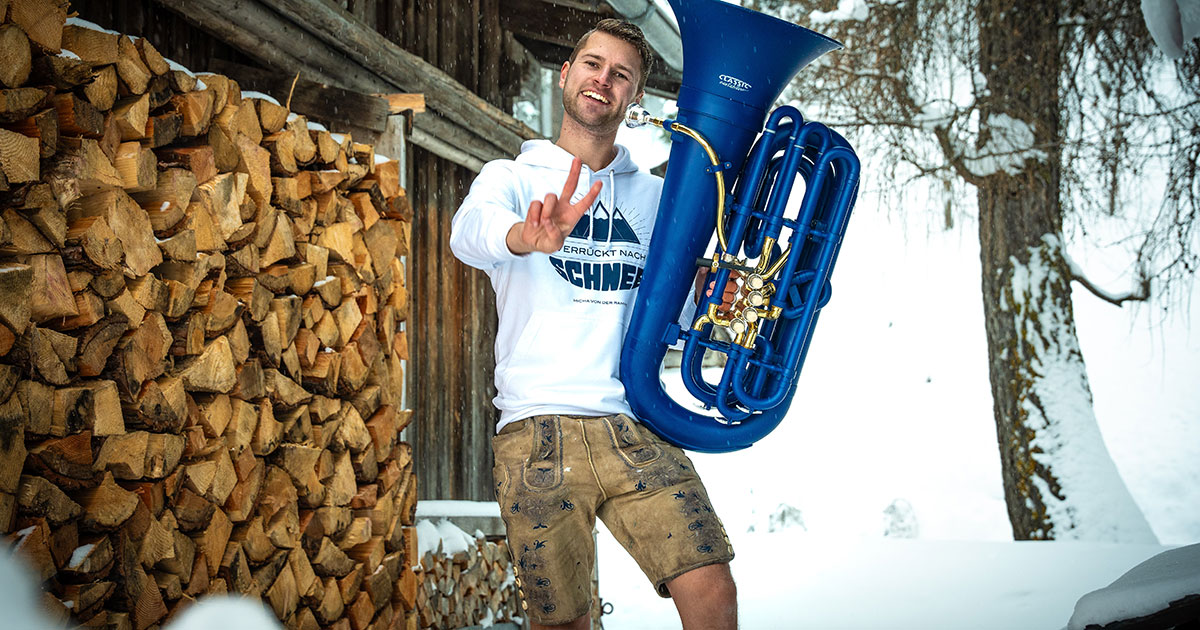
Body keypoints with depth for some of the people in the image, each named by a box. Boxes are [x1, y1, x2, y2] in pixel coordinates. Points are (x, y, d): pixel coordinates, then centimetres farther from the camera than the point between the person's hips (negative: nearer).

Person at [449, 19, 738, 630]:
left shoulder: (655, 196, 18)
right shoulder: (511, 177, 8)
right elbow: (471, 230, -17)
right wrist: (529, 236, -40)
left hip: (637, 429, 2)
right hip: (539, 434, -2)